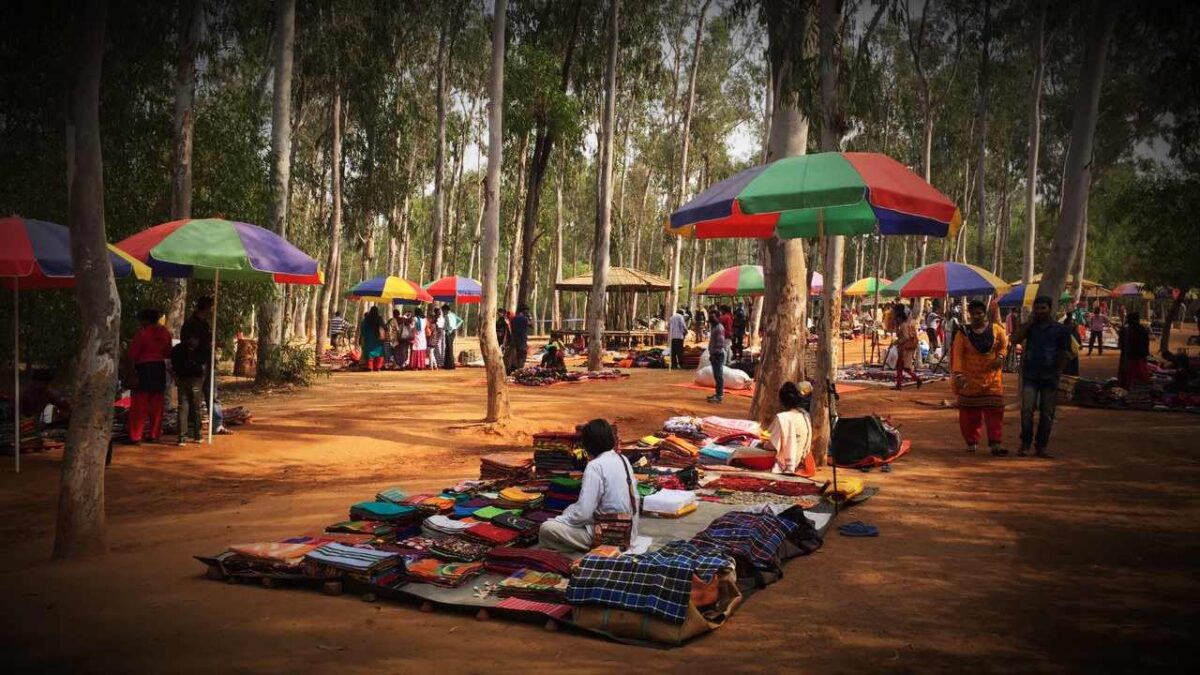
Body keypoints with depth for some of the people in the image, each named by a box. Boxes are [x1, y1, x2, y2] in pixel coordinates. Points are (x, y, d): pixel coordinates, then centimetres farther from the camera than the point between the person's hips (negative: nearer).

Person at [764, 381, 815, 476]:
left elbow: (772, 446, -16)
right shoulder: (806, 416, 2)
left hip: (785, 466, -7)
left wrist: (764, 442, 6)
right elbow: (808, 445, 12)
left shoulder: (782, 418, -18)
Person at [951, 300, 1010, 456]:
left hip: (992, 379, 1)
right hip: (970, 379, -1)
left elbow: (1004, 345, 11)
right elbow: (958, 354, -9)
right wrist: (958, 374, -20)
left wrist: (1000, 357, -11)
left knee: (994, 411, -4)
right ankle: (972, 442, 18)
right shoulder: (964, 332, -3)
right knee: (969, 413, 4)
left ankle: (995, 444, -4)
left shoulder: (996, 329, 1)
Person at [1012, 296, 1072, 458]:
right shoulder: (1028, 326, 8)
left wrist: (1058, 373, 0)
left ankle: (1041, 446, 13)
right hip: (1030, 375, 0)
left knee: (1047, 413, 5)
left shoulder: (1059, 329, 4)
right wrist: (1029, 322, -8)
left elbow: (1064, 354, 5)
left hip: (1050, 376, 0)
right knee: (1027, 409, -11)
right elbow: (1015, 340, -8)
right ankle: (1025, 443, -3)